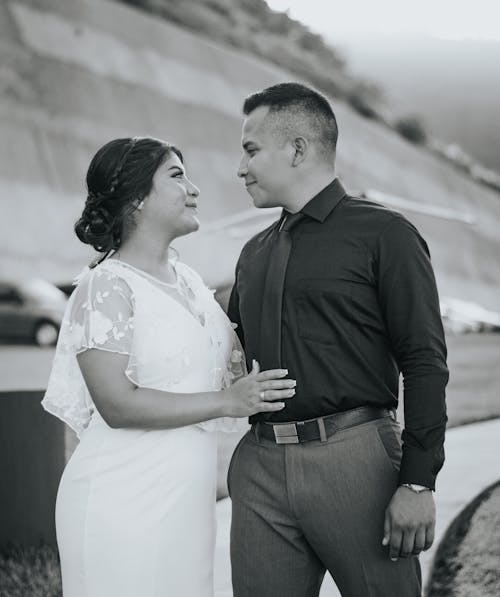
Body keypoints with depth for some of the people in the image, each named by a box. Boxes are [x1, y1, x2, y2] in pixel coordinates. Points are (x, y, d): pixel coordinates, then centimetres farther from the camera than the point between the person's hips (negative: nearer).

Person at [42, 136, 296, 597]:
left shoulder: (188, 281, 13)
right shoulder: (107, 288, -11)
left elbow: (235, 366, 19)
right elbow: (118, 404, -18)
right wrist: (227, 401, -19)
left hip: (186, 500, 7)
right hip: (126, 503, -7)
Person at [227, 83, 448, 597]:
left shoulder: (382, 233, 0)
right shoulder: (254, 255, 19)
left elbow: (424, 362, -6)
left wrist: (418, 481, -13)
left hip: (354, 457, -5)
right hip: (261, 467, 6)